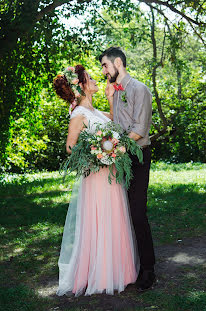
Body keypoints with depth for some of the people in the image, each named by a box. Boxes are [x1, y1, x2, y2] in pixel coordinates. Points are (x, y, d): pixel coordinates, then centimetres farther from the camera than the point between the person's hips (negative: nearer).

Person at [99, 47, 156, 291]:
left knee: (138, 213, -7)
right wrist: (110, 99, 7)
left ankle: (147, 270, 5)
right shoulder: (115, 90, 16)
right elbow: (116, 126, 12)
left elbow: (140, 129, -15)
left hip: (137, 156, -8)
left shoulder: (138, 89, -8)